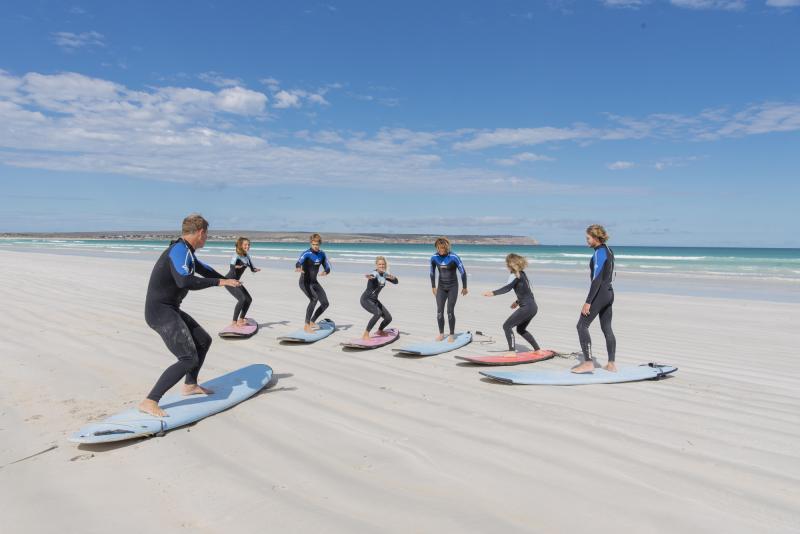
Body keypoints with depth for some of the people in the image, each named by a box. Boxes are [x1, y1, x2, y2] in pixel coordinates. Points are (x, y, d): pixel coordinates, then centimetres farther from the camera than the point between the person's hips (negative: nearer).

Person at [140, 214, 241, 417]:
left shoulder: (184, 252, 14)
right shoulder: (180, 251, -18)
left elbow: (202, 268, 33)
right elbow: (185, 282, -34)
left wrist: (226, 279, 46)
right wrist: (218, 282, -26)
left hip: (170, 310, 10)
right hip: (161, 312, -10)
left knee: (204, 341, 20)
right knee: (189, 359, -17)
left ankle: (190, 385, 35)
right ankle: (149, 402, -13)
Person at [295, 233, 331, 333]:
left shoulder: (322, 254, 3)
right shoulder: (307, 254, -16)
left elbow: (328, 268, 5)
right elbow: (299, 262, -35)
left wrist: (325, 272, -20)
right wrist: (298, 268, -60)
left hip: (314, 282, 7)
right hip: (305, 282, -7)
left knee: (325, 303, 1)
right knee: (314, 298, -31)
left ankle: (312, 322, 23)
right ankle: (306, 325, -23)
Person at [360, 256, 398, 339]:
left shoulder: (384, 274, 2)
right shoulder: (375, 273, -20)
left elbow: (396, 282, 7)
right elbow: (373, 276, -44)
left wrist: (393, 277, -17)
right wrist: (370, 277, -69)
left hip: (374, 300, 8)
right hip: (366, 299, -8)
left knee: (388, 318, 4)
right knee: (378, 313, -32)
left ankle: (380, 331, 34)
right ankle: (366, 334, -23)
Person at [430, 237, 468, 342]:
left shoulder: (454, 257, -19)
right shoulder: (434, 258, -8)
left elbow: (463, 272, -9)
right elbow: (432, 272, 8)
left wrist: (465, 287, -1)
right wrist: (433, 287, 13)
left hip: (453, 287, -3)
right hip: (441, 287, 3)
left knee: (450, 311, -5)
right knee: (439, 311, -1)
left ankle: (452, 334, 10)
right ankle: (441, 334, 13)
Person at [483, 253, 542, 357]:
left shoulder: (515, 275, -12)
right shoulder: (522, 274, 15)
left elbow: (507, 288, -29)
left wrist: (493, 293, -40)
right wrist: (518, 301, 33)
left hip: (526, 308, -10)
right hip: (533, 306, 10)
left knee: (507, 326, -6)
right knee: (521, 329, 26)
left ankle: (512, 351, -10)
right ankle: (537, 349, 32)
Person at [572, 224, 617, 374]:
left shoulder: (599, 253, -15)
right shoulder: (608, 251, 14)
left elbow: (597, 279, -21)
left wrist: (588, 302, -21)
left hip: (599, 293, -10)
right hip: (609, 292, 10)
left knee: (582, 326, -7)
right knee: (607, 328, 13)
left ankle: (588, 363, -9)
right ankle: (611, 364, 17)